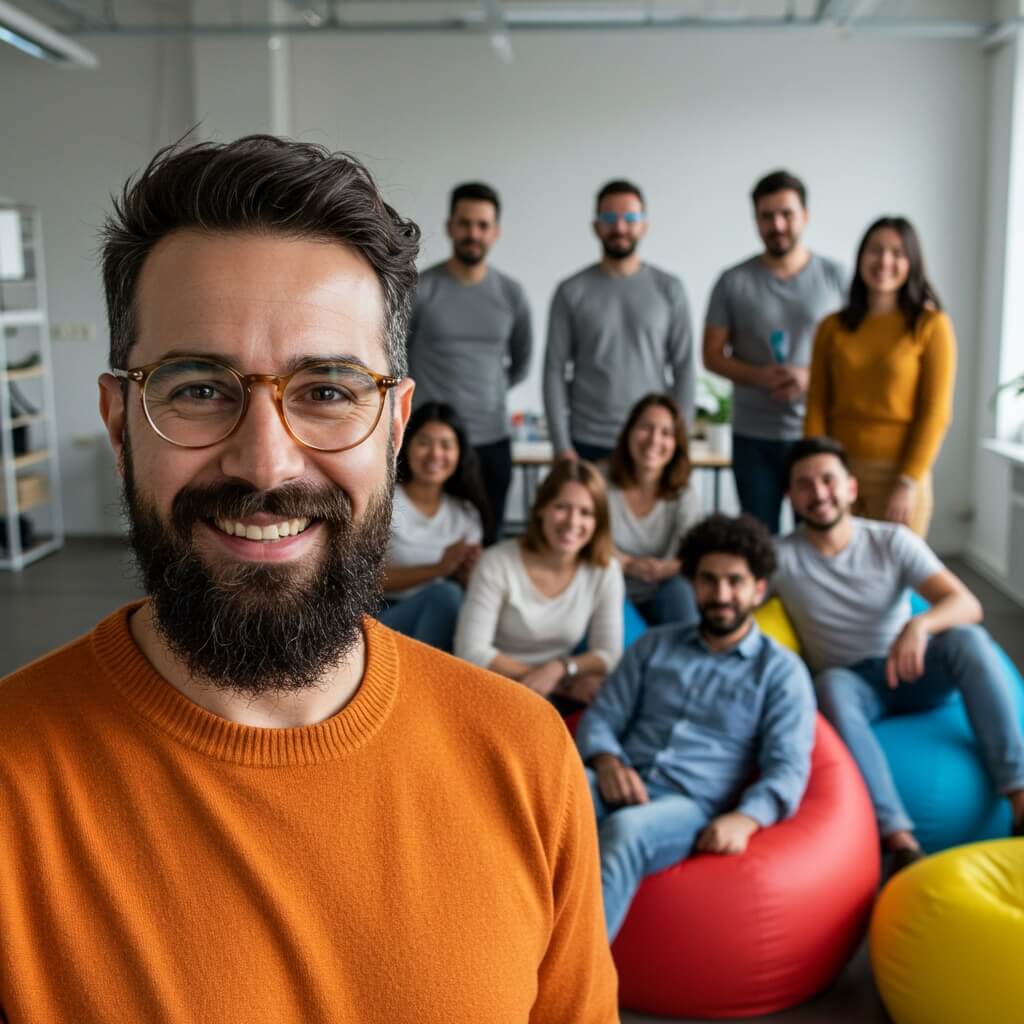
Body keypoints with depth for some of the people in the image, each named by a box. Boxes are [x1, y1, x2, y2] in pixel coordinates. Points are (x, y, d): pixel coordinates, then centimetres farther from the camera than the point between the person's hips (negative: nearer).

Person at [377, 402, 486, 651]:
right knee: (444, 593, -32)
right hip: (380, 622, -4)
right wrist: (438, 569, -19)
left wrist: (467, 572, -11)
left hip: (441, 632, 4)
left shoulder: (466, 512, 10)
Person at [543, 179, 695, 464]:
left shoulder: (669, 289, 4)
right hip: (588, 444, -1)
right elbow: (554, 372, 0)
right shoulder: (571, 291, 2)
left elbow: (684, 369, 4)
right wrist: (562, 447, -7)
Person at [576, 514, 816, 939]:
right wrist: (606, 761, -8)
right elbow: (600, 717, 16)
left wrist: (744, 818, -20)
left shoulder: (782, 671, 12)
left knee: (626, 829, -39)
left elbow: (788, 768, 1)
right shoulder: (654, 645, 22)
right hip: (620, 787, 3)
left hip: (690, 806, -3)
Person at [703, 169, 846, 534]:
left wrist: (812, 377, -15)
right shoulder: (733, 282, 2)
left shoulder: (835, 276, 3)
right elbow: (713, 354, 3)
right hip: (753, 436, 0)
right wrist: (758, 376, -15)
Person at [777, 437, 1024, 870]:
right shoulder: (781, 557, -6)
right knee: (831, 684, -37)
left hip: (910, 675, 2)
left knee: (968, 638, -29)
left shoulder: (892, 541, -4)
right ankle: (899, 839, -45)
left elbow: (967, 605, -15)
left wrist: (920, 624, -38)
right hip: (850, 685, -1)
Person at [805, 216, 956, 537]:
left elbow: (936, 413, -5)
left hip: (898, 474, -2)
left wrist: (909, 483, -11)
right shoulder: (833, 327, 6)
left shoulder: (931, 326, -2)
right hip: (840, 471, 2)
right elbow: (816, 408, 4)